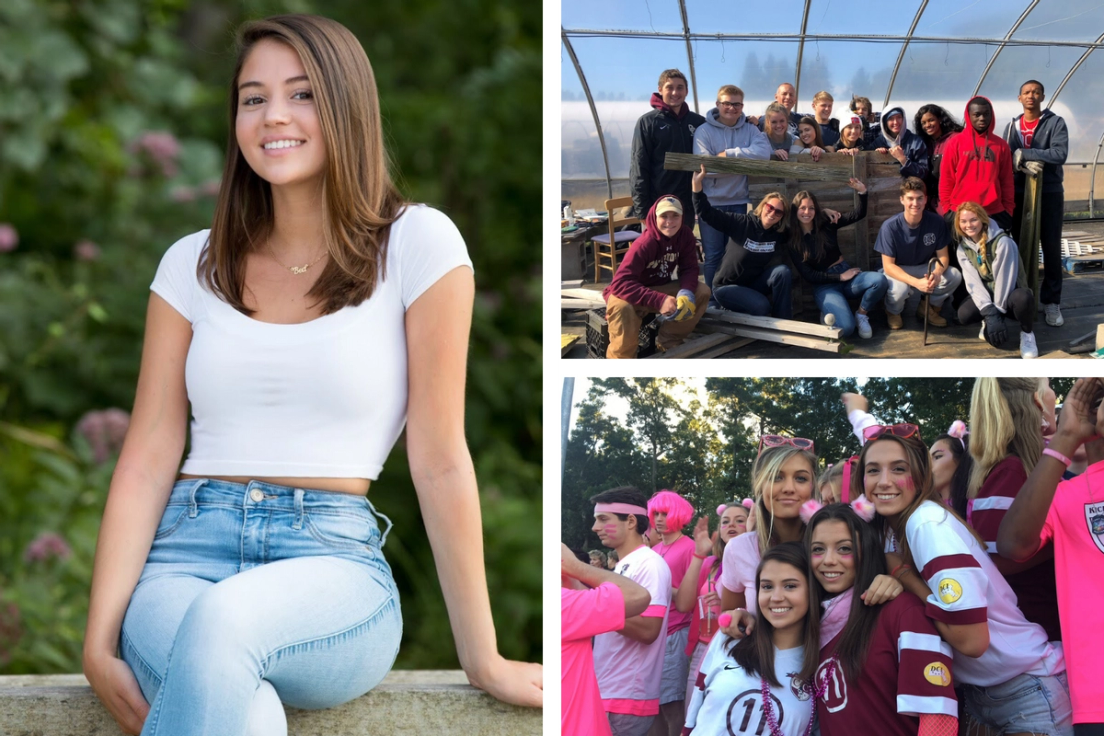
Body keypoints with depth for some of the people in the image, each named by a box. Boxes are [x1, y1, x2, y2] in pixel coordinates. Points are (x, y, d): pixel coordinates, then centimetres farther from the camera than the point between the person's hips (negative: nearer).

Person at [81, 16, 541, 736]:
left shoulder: (416, 244, 3)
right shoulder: (193, 265, 13)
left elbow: (439, 462, 1)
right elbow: (148, 460, 7)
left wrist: (483, 659, 1)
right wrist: (101, 642, -6)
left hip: (333, 554, -2)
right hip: (185, 550, 2)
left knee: (220, 624, -38)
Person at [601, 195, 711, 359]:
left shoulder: (685, 236, -12)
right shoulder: (643, 245, -30)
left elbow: (689, 269, -6)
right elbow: (620, 283, -39)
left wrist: (686, 293, -31)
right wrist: (659, 301, -48)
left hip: (661, 288, 6)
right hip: (634, 294, -6)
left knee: (702, 292, -14)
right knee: (622, 307, -40)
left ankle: (668, 342, 2)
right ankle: (621, 358, -14)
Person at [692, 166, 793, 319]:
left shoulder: (779, 234, -3)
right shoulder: (742, 224, -16)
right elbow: (706, 213, -20)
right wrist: (697, 184, -29)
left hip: (753, 284, 5)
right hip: (726, 286, -5)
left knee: (783, 271, -22)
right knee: (762, 306, -32)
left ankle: (784, 323, -16)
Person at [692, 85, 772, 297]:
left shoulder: (750, 130, 5)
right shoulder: (704, 131, -4)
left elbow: (763, 152, -14)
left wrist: (728, 154, -16)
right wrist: (743, 161, -15)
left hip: (739, 201, 3)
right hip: (712, 202, -3)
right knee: (713, 256, 2)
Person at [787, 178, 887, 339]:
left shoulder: (826, 225, 2)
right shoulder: (792, 241, -5)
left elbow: (859, 214, 2)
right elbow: (808, 275, -7)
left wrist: (862, 192, -15)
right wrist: (840, 277, -12)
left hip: (847, 274, 4)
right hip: (824, 286, -4)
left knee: (879, 280, -30)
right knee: (845, 328, -31)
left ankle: (861, 314, -3)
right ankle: (828, 313, 5)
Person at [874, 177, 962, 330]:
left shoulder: (936, 222, -15)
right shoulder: (890, 227, -23)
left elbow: (943, 256, -7)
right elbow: (888, 265, -22)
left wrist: (937, 273, -33)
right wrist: (916, 282, -38)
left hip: (925, 268, 3)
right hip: (897, 271, -3)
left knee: (954, 276, -23)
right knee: (899, 288, -37)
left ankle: (929, 307, 6)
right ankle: (893, 312, 2)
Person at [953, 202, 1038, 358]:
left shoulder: (1002, 242, -20)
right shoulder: (963, 248, -3)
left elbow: (1005, 279, -21)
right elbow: (973, 283, -12)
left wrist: (997, 312, -20)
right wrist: (989, 312, -25)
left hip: (1009, 295, -4)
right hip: (988, 296, 4)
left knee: (1023, 298, -41)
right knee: (964, 314, -28)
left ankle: (1026, 333, -8)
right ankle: (988, 322, 10)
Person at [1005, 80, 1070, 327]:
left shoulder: (1055, 123, -4)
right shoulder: (1012, 127, 9)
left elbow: (1060, 154, -18)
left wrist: (1024, 154, -17)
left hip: (1049, 194, -3)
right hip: (1019, 194, 3)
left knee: (1052, 248, -1)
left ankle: (1051, 302, 4)